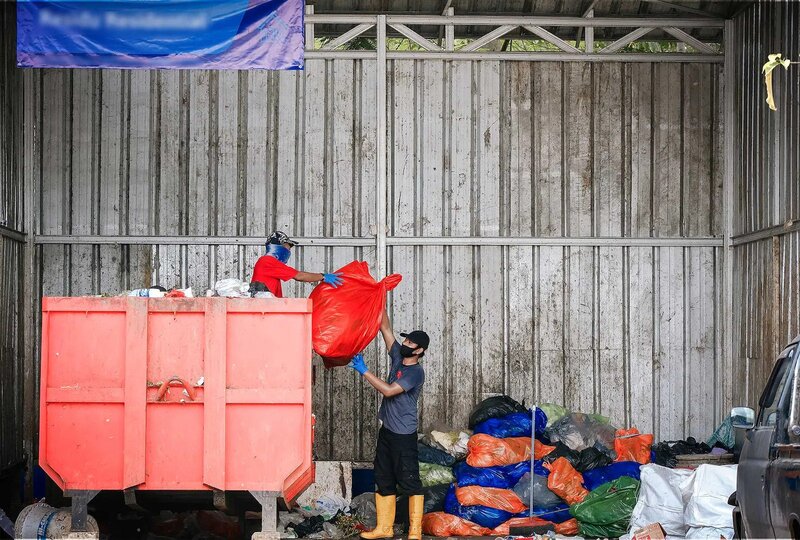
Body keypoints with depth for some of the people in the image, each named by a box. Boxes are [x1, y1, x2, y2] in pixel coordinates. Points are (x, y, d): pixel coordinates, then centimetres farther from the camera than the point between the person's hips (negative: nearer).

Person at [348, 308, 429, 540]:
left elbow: (389, 390, -23)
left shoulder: (416, 372, -15)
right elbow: (385, 327, 7)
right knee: (384, 481, 12)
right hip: (387, 430, 8)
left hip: (403, 435, -8)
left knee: (410, 482, -4)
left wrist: (364, 371, -19)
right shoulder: (398, 357, 7)